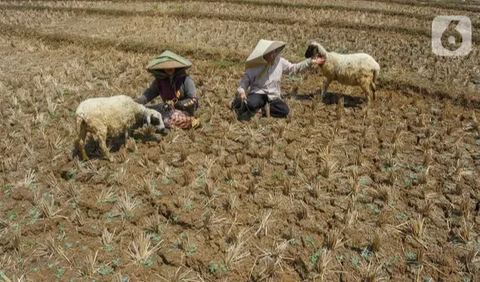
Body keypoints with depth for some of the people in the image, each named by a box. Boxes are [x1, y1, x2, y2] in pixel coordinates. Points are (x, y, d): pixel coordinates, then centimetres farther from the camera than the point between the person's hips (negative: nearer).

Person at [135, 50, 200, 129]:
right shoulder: (160, 80, 2)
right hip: (169, 111, 5)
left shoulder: (185, 79, -12)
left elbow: (194, 100, -12)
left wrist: (175, 104, -20)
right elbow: (147, 96, -4)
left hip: (185, 113, -5)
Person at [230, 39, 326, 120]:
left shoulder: (280, 61, -1)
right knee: (251, 104, -39)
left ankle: (261, 110, -14)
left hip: (273, 96, 4)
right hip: (258, 93, -4)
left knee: (285, 110, -24)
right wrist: (241, 91, -32)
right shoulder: (254, 67, -12)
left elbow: (294, 68, 12)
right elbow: (245, 81, -9)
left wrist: (310, 62, 6)